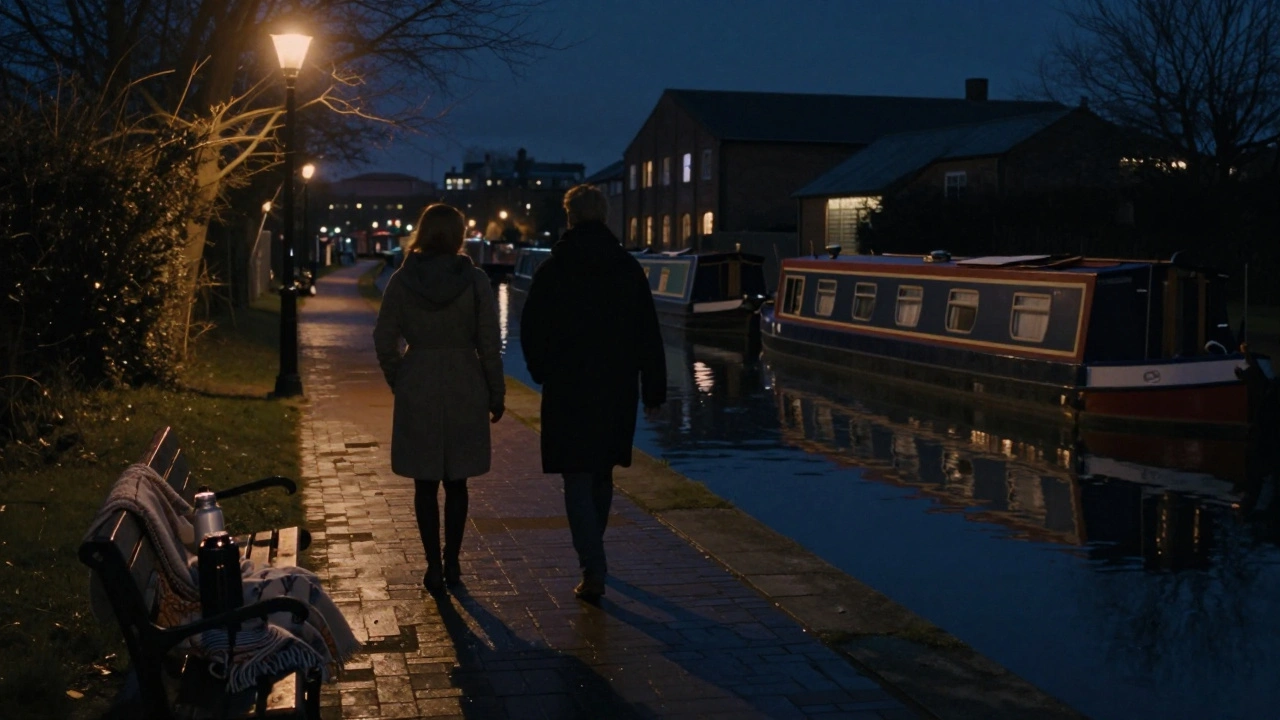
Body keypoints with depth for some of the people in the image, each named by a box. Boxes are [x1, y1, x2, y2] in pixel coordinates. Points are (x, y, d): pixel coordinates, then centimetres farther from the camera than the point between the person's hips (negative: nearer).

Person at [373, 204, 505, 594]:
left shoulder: (402, 280, -3)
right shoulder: (474, 280, -6)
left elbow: (384, 341, -2)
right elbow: (489, 344, -4)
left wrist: (399, 382, 12)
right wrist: (496, 394, 5)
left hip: (417, 390, 0)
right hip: (464, 390, 0)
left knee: (425, 484, 7)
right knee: (456, 483, 12)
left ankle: (434, 566, 7)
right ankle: (451, 563, 16)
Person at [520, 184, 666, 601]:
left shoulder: (552, 270, -6)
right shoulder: (629, 269, 1)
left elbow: (531, 331, -2)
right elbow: (649, 336, 0)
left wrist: (543, 372, 16)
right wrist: (653, 391, 5)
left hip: (567, 390, -3)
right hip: (618, 390, 3)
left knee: (577, 481, -1)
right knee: (602, 473, 20)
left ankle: (593, 573, -11)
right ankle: (592, 557, 35)